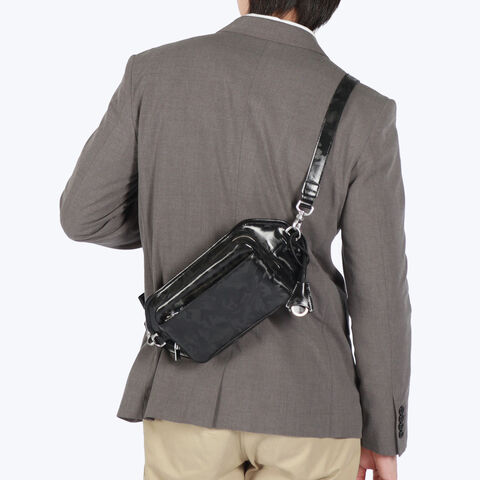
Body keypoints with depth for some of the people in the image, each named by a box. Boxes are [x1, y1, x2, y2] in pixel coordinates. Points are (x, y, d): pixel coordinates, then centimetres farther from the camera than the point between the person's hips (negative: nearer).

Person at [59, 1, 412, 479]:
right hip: (305, 403, -1)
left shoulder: (154, 72, -8)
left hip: (191, 394, 2)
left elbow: (85, 216, 0)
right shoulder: (362, 115, -13)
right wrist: (383, 435, 4)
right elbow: (378, 294, -9)